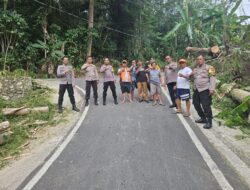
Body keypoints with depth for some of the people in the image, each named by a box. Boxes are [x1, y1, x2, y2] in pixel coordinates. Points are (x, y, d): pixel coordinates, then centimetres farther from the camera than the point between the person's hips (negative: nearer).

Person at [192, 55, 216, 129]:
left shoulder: (209, 67, -4)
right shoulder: (195, 69, 15)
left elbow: (212, 78, -11)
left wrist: (212, 88, -19)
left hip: (205, 90, -7)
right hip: (196, 90, 8)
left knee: (206, 106, -11)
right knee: (196, 105, 14)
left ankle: (209, 122, 0)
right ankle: (203, 118, 31)